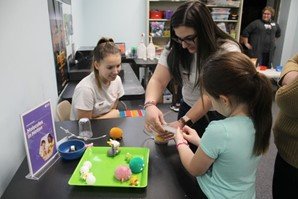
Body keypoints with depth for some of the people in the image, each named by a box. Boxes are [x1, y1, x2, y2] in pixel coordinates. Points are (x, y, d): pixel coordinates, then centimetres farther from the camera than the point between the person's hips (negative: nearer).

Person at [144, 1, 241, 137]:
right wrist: (150, 105, -35)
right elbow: (158, 80, -16)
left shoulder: (228, 51, -22)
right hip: (188, 109, 4)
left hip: (220, 116, -3)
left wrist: (183, 122, -35)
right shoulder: (175, 47, -10)